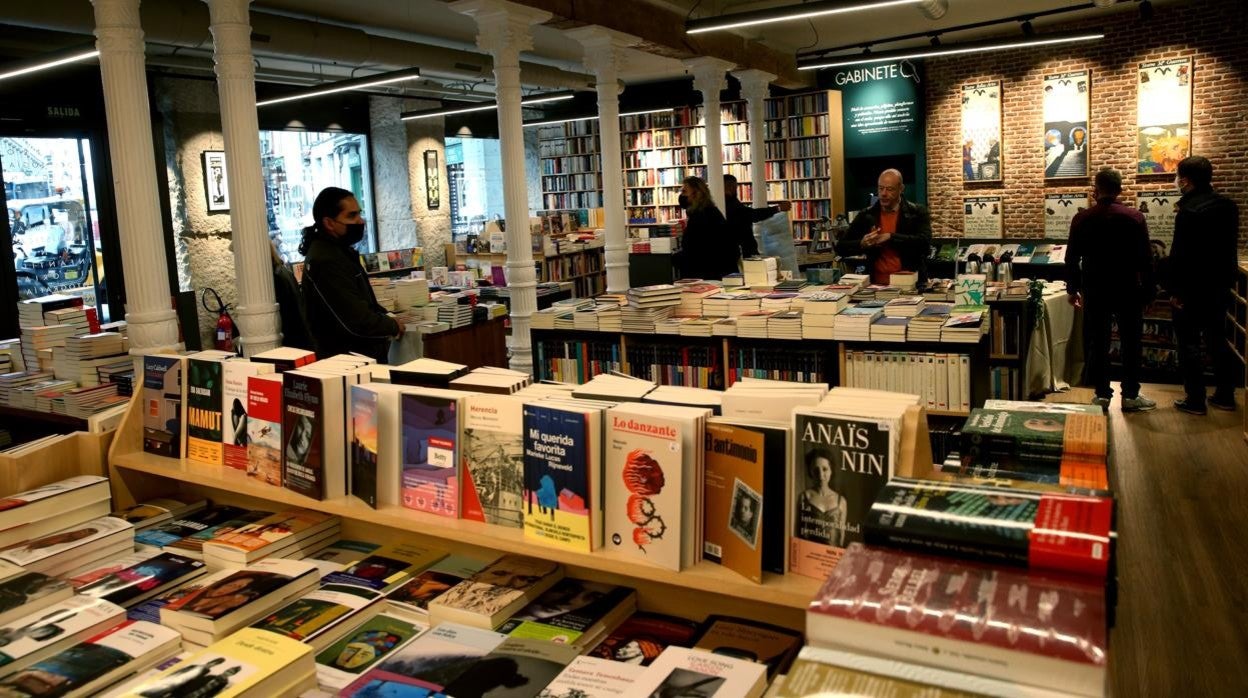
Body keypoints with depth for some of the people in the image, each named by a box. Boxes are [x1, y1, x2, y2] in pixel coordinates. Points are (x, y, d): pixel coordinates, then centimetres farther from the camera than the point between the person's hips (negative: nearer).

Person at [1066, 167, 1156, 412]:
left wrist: (1072, 289, 11)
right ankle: (1130, 395, 13)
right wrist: (1149, 290, 5)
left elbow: (1071, 258, 1)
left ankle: (1102, 394, 11)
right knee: (1131, 343, 9)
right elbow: (1146, 258, -4)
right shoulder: (1135, 217, -6)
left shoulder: (1082, 219, -4)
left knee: (1097, 343, 8)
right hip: (1128, 290, 0)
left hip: (1094, 290, 1)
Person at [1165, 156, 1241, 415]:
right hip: (1220, 285, 8)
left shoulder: (1189, 211, -19)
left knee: (1188, 344, 1)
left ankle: (1195, 400, 5)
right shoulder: (1228, 206, 6)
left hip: (1194, 288, -8)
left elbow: (1179, 254, -19)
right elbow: (1228, 245, 14)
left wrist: (1174, 289, -13)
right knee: (1216, 339, 17)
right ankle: (1225, 395, 23)